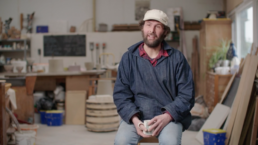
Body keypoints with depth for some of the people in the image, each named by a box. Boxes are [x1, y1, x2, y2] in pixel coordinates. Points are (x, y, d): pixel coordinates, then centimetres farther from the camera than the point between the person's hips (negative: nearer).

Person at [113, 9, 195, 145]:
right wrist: (134, 120, -15)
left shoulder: (177, 58, 3)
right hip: (136, 115, 1)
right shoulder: (129, 57, 5)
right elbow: (121, 94, 2)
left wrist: (167, 116, -15)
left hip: (169, 116, 0)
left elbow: (187, 94, 1)